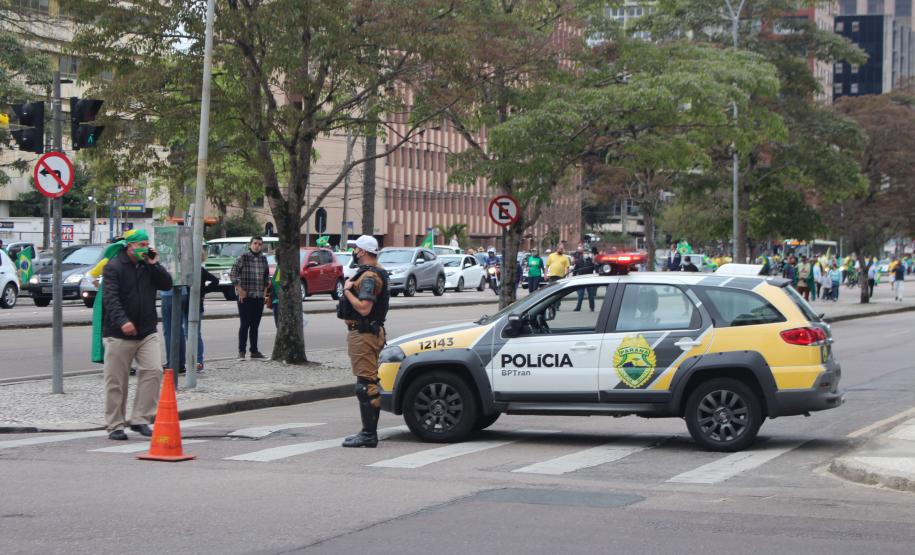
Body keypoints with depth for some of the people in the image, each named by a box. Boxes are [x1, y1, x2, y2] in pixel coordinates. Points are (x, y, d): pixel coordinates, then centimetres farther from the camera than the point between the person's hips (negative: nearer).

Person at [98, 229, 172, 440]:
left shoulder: (148, 266, 11)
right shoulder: (113, 267, -8)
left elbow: (167, 285, 4)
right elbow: (110, 298, -19)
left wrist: (154, 265, -6)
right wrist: (122, 321, -33)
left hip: (147, 332, 5)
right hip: (118, 335, -5)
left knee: (153, 371, -11)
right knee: (116, 381, 1)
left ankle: (140, 419, -3)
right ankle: (115, 425, 11)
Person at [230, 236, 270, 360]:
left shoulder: (263, 259, 9)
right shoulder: (243, 257, -7)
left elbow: (267, 275, 21)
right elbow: (233, 274, -9)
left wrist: (265, 289, 11)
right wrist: (240, 290, -11)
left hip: (259, 297, 5)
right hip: (245, 297, -5)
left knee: (255, 325, 9)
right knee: (245, 324, -5)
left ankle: (254, 351, 15)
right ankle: (241, 351, -1)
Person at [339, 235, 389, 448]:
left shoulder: (369, 277, -18)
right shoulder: (377, 273, 17)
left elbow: (364, 308, -27)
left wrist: (347, 290, -15)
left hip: (363, 334, -11)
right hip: (370, 332, 11)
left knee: (366, 384, -10)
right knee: (370, 384, 14)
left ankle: (369, 434, -11)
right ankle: (369, 431, 19)